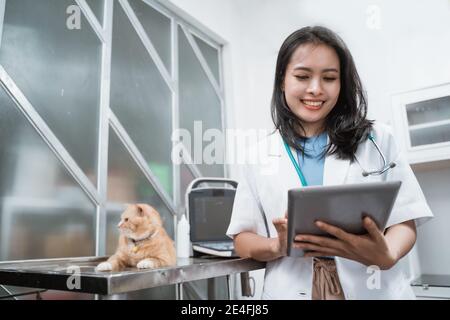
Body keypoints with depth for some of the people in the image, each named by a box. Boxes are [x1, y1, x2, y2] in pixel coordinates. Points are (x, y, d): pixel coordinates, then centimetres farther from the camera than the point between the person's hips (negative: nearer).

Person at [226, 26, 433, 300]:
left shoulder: (378, 140, 3)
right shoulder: (258, 156, 2)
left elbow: (404, 221, 1)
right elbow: (242, 239, 3)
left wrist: (387, 255, -21)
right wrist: (278, 246, -18)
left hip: (375, 289, 1)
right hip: (292, 290, 0)